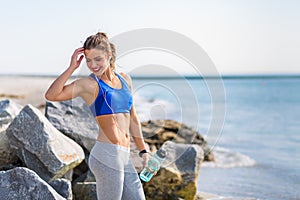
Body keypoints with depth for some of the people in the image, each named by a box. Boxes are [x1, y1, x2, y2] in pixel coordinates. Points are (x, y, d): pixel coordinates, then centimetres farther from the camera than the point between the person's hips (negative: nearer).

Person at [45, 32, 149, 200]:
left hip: (125, 158, 7)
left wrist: (143, 151, 21)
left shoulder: (125, 79, 14)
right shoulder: (89, 84, -5)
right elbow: (51, 95, -20)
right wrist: (72, 67, -15)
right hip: (107, 156, -7)